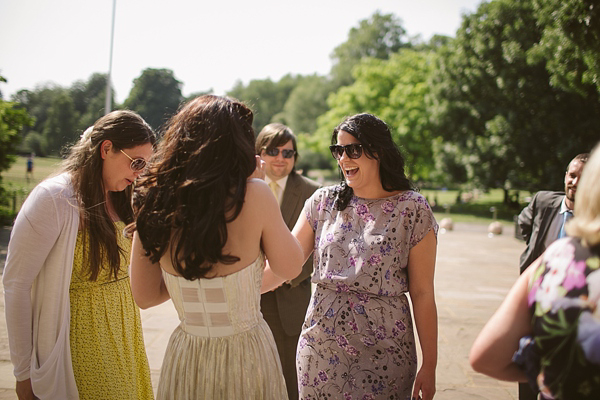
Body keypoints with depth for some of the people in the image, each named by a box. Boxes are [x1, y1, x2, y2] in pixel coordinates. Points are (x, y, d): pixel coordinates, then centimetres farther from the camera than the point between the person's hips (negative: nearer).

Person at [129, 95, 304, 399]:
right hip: (246, 355, -3)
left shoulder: (155, 202, -6)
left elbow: (145, 296, 3)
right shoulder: (254, 195, -17)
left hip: (184, 362, 3)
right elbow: (290, 268, -2)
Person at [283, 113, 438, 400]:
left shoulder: (413, 210, -5)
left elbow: (422, 293, -5)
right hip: (320, 344, 3)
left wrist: (429, 365, -5)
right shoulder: (324, 201, 5)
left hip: (382, 351, -3)